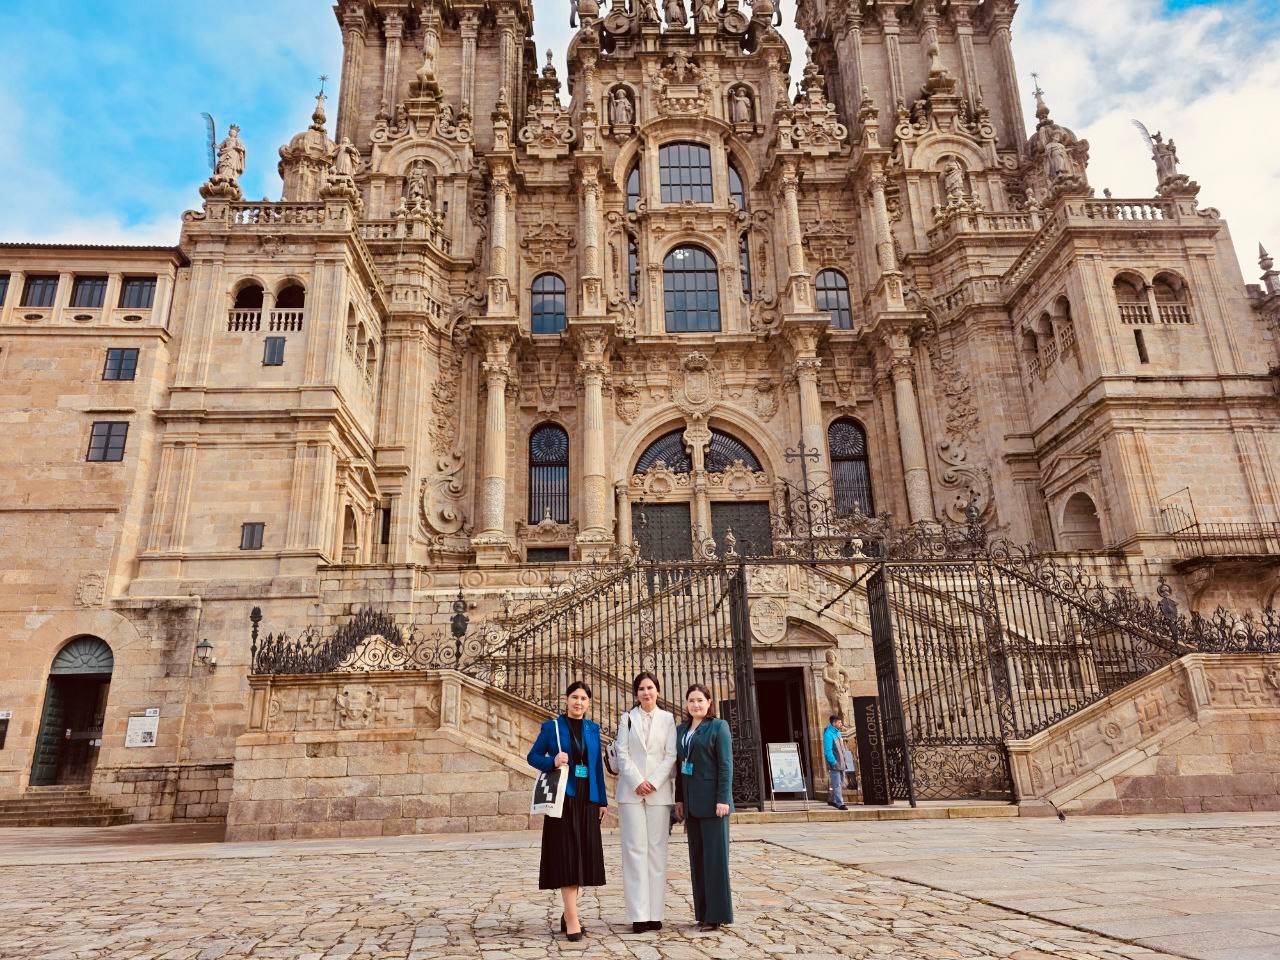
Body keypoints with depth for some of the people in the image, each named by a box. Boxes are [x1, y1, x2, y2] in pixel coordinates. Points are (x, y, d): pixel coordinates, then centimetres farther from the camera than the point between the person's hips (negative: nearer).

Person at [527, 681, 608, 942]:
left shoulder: (593, 728, 11)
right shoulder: (551, 727, 1)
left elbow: (598, 765, 13)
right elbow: (533, 756, 3)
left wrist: (603, 801, 12)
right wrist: (553, 762, -16)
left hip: (587, 801, 4)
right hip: (563, 799, -4)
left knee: (583, 855, 8)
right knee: (566, 855, -7)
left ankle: (568, 913, 23)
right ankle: (572, 918, -4)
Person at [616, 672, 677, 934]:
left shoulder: (667, 719, 7)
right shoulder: (627, 718, 8)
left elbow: (671, 755, 1)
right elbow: (622, 754, 2)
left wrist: (653, 782, -9)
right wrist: (637, 782, -9)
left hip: (659, 791, 0)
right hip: (631, 791, 0)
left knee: (657, 849, 1)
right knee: (635, 848, -2)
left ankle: (655, 912, 6)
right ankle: (638, 914, 0)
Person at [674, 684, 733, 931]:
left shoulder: (718, 726, -3)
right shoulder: (681, 730, 13)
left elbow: (726, 765, -9)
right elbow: (679, 766, 15)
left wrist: (723, 799, -15)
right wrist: (679, 799, 10)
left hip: (712, 801, -6)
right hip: (691, 803, 6)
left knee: (715, 855, -1)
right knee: (697, 857, 9)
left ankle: (716, 914, 6)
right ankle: (702, 912, 17)